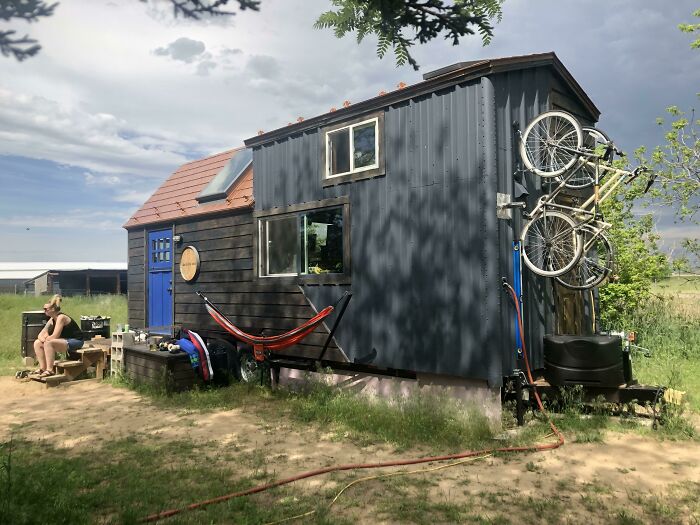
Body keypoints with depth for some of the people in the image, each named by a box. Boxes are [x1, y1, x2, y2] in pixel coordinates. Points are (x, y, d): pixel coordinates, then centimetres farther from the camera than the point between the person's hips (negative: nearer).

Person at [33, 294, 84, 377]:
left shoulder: (61, 317, -18)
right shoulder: (52, 320, 9)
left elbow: (55, 336, -23)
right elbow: (41, 335, 8)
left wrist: (45, 339, -6)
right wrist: (42, 338, -14)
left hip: (76, 342, -10)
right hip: (65, 341, 10)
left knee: (48, 343, -30)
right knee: (37, 343, 4)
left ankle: (50, 370, -26)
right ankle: (43, 368, 4)